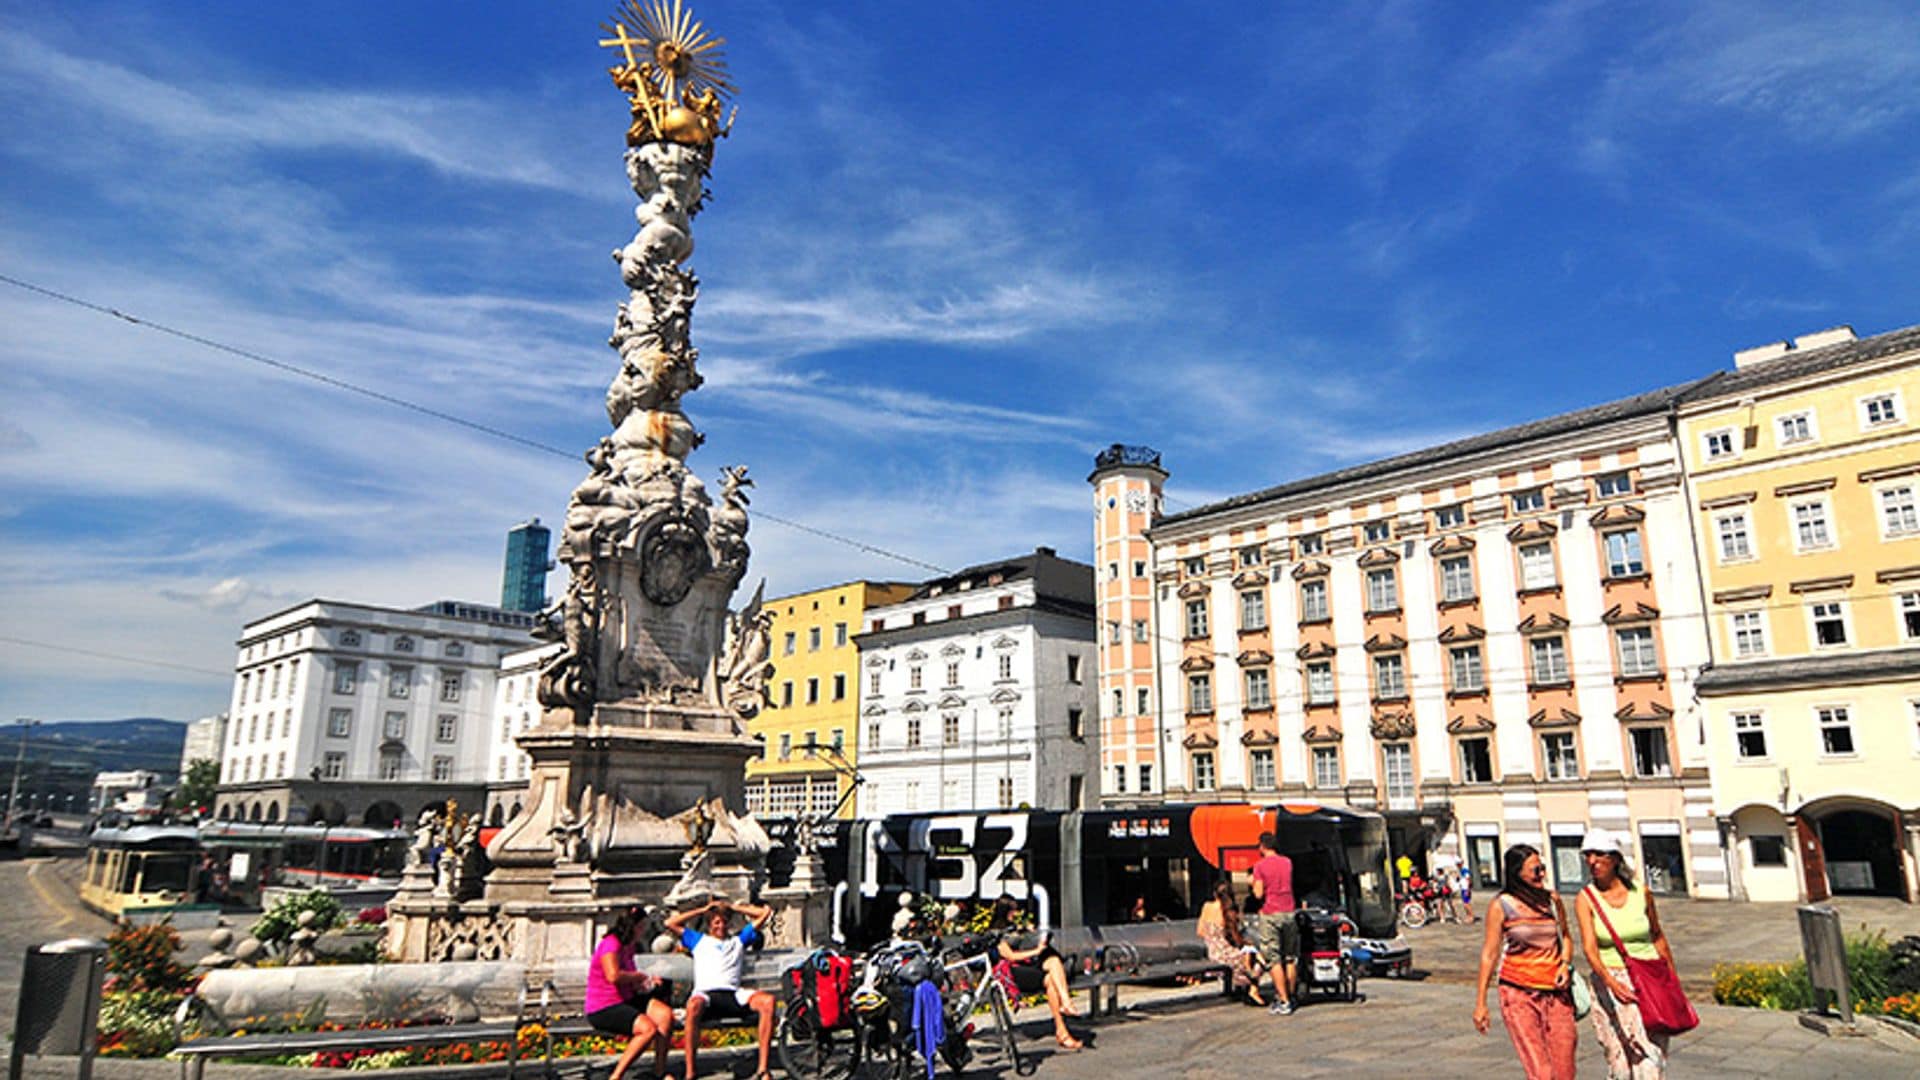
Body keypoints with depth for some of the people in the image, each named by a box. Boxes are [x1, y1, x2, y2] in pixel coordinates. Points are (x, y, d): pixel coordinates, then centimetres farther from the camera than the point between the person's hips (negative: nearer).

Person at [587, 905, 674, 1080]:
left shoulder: (630, 946, 15)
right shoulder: (611, 943, -14)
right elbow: (613, 976, -30)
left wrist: (648, 980, 5)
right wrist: (639, 976, -14)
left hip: (626, 1000, 9)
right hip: (602, 1009, -9)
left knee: (666, 1014, -14)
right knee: (648, 1028, -28)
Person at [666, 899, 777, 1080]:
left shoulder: (739, 940, 31)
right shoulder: (698, 940, 29)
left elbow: (765, 912, 29)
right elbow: (670, 923, 19)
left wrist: (734, 907, 31)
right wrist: (702, 910, 25)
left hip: (733, 995, 2)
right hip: (706, 994, -2)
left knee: (767, 1001, -30)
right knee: (694, 1005, -41)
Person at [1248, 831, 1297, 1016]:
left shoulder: (1260, 866, -8)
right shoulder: (1287, 862, 8)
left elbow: (1259, 893, -12)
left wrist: (1254, 885, 7)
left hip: (1270, 914, -5)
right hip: (1289, 912, 5)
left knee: (1274, 959, -3)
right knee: (1289, 958, 13)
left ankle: (1283, 1002, -6)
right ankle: (1290, 997, 18)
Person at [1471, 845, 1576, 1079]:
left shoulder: (1552, 900, 6)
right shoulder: (1501, 906, -4)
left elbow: (1565, 938, 21)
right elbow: (1490, 953, 0)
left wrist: (1565, 964, -1)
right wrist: (1480, 1002, 0)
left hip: (1556, 993, 4)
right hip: (1518, 994, -4)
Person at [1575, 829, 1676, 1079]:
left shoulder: (1641, 894, -1)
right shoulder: (1586, 899, -7)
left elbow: (1657, 937, 14)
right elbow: (1589, 948, -18)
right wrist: (1611, 982, -35)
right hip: (1610, 984, -1)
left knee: (1651, 1059, -6)